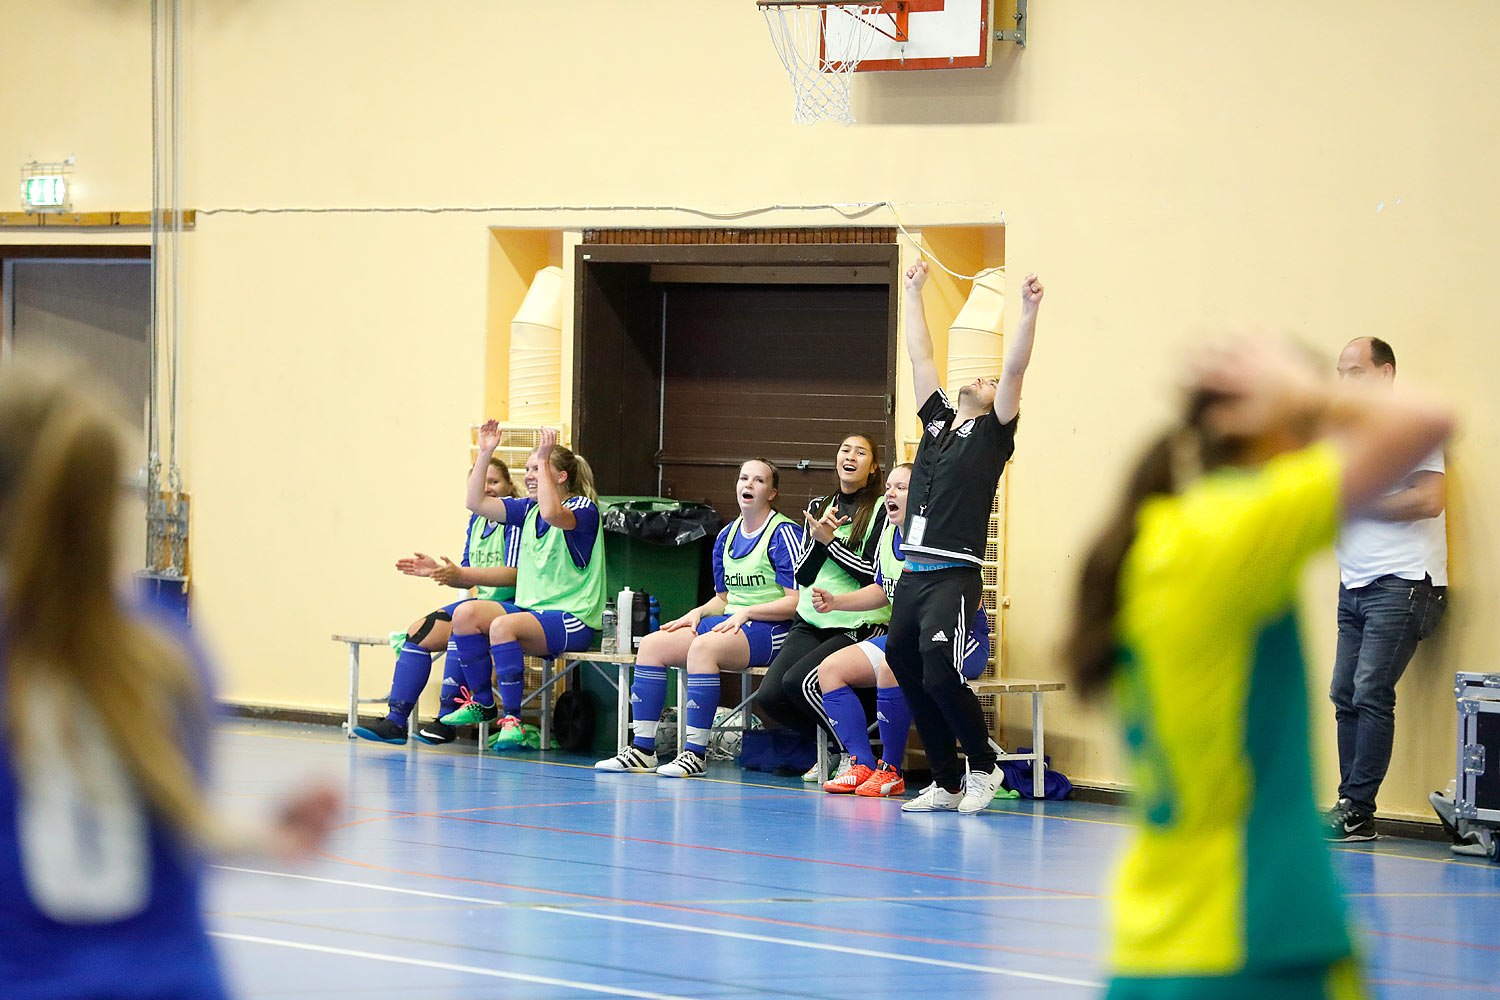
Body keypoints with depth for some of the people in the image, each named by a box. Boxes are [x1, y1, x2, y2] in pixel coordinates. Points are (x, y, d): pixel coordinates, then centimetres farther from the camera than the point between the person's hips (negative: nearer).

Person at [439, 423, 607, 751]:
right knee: (466, 613, -13)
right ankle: (482, 703, -2)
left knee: (503, 625, -33)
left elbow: (553, 514, -31)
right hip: (530, 610, 8)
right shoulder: (529, 509, 14)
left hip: (572, 620, -8)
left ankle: (512, 719, -28)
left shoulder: (584, 509, -8)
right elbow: (477, 503, 11)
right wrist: (485, 453, 4)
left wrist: (544, 460, -27)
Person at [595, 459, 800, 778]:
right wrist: (698, 613, 4)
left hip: (767, 629, -8)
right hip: (727, 621, 8)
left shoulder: (783, 533, -7)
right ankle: (642, 749, -11)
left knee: (702, 647, -35)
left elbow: (797, 601, -12)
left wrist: (745, 612, -17)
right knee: (651, 644, -8)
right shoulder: (727, 536, 17)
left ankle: (696, 753, -32)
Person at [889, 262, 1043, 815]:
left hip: (954, 576, -7)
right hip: (912, 574, 7)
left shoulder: (993, 432, 3)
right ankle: (946, 784, 14)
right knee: (908, 672, 6)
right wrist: (914, 295, 25)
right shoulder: (938, 420, 17)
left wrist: (1029, 312, -15)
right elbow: (921, 356, 23)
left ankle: (984, 764, 4)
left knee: (940, 675, -16)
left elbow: (1015, 371, -8)